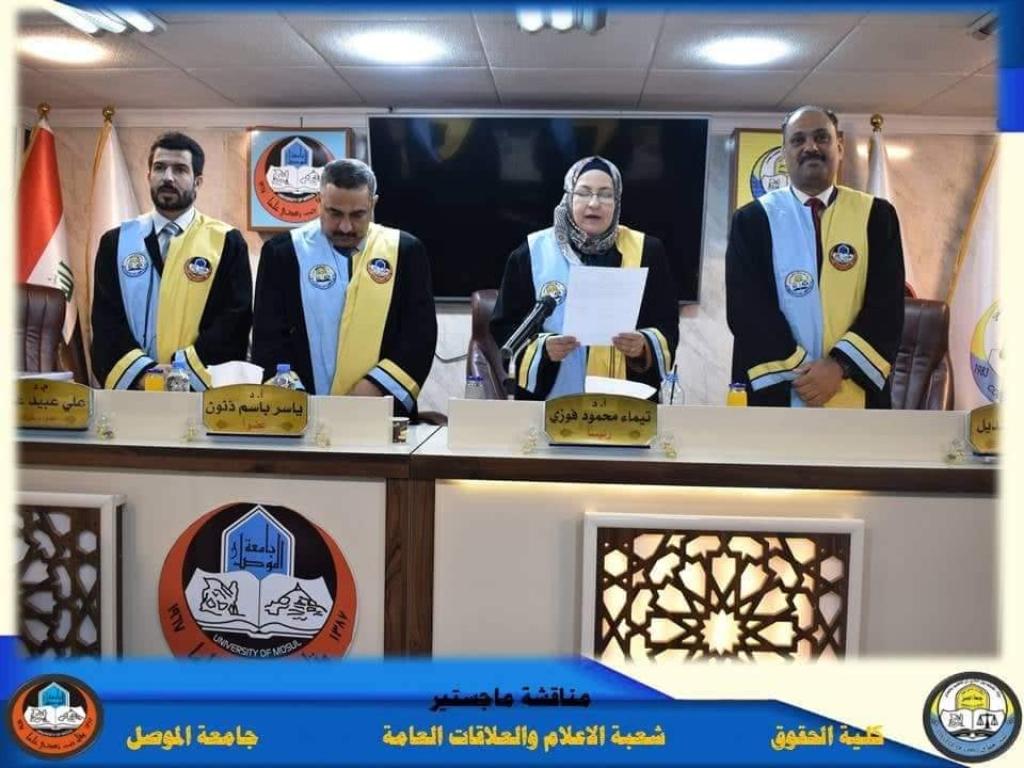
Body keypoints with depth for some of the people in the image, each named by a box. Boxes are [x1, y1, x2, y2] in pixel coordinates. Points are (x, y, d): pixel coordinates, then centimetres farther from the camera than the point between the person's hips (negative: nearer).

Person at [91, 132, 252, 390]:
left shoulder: (227, 242, 0)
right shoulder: (116, 242, 7)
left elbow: (234, 320, -7)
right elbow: (106, 319, 1)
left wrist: (184, 372, -17)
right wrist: (141, 374, -15)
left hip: (201, 389, -2)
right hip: (131, 388, 2)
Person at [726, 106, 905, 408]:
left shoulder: (877, 216, 5)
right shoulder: (752, 220, 2)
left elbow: (887, 305, -2)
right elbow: (747, 308, -6)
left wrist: (840, 365, -14)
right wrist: (795, 370, -14)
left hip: (854, 396, 1)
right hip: (773, 394, -1)